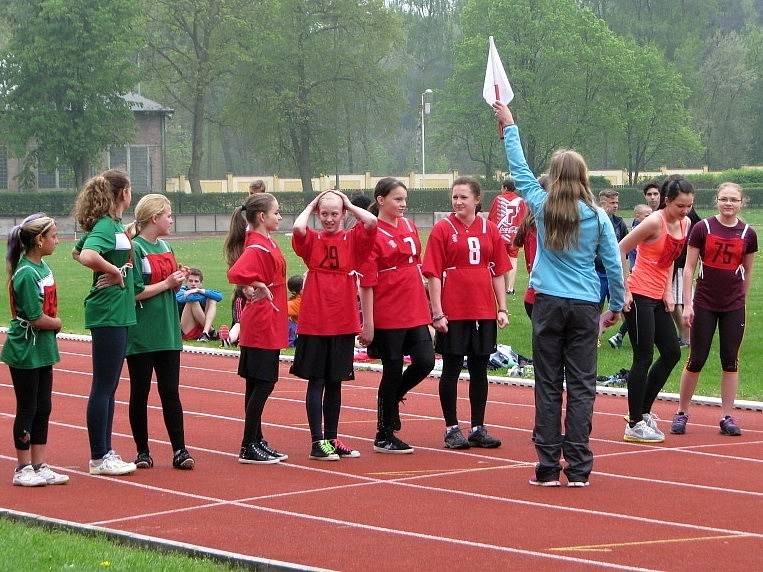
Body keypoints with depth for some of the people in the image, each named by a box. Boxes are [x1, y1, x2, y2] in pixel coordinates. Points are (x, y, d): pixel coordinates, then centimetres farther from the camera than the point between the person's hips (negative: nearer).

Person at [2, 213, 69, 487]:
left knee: (43, 408, 12)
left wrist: (51, 321, -2)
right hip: (25, 353, -8)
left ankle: (40, 466, 20)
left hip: (43, 351, 8)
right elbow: (37, 319, -21)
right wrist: (57, 323, -3)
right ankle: (23, 469, 12)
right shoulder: (27, 274, -21)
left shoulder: (43, 266, 6)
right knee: (27, 410, 1)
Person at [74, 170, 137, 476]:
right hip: (109, 314, -10)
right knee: (103, 386, -3)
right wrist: (117, 273, -20)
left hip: (117, 314, 10)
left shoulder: (114, 225, 12)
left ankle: (105, 452, 21)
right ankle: (99, 458, 2)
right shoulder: (107, 226, -16)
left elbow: (80, 252, 25)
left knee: (108, 386, 14)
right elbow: (88, 256, -35)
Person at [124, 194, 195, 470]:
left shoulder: (164, 247, 13)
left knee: (171, 392, 3)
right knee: (140, 393, 4)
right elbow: (134, 292, -16)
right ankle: (142, 451, 11)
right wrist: (167, 283, -13)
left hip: (168, 332, 6)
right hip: (141, 335, -6)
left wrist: (179, 279, 1)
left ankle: (179, 450, 3)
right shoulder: (134, 249, -10)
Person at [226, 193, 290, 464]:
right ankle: (249, 448, -3)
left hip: (269, 326, 10)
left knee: (258, 384, 13)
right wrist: (261, 287, -21)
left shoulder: (268, 243, 12)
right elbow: (235, 273, -32)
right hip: (262, 325, -10)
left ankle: (256, 442, 19)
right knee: (262, 383, -6)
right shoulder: (257, 247, -18)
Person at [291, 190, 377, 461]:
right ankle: (318, 442, 1)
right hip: (314, 323, -2)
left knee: (335, 383, 11)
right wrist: (310, 206, -3)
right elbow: (298, 228, -21)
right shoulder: (312, 239, 1)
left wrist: (349, 205, 0)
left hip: (344, 323, 2)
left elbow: (371, 222, -15)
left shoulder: (353, 239, 4)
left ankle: (332, 439, 20)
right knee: (316, 382, 0)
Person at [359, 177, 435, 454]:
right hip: (387, 315, -7)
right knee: (393, 370, 0)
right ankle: (384, 437, 12)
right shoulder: (373, 234, -11)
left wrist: (424, 303, 17)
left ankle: (390, 399, 26)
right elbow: (366, 282, -12)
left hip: (415, 312, 7)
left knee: (425, 361, -1)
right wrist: (368, 323, -15)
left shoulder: (409, 226, 11)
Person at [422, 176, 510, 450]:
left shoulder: (489, 229, 6)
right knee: (451, 369, 2)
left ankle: (478, 428, 16)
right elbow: (434, 274, -6)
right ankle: (452, 429, 10)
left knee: (479, 370, 9)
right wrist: (437, 312, -11)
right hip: (453, 312, -3)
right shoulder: (442, 229, -3)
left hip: (484, 312, 3)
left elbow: (498, 272, 10)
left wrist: (502, 308, 4)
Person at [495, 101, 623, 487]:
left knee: (547, 387, 4)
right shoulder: (597, 217, -2)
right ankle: (578, 468, 1)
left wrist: (509, 127, 24)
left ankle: (548, 467, 2)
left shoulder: (542, 208, -1)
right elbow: (613, 265, 1)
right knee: (581, 387, 3)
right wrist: (616, 306, 14)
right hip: (585, 307, 0)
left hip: (549, 304, 0)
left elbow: (519, 170, 13)